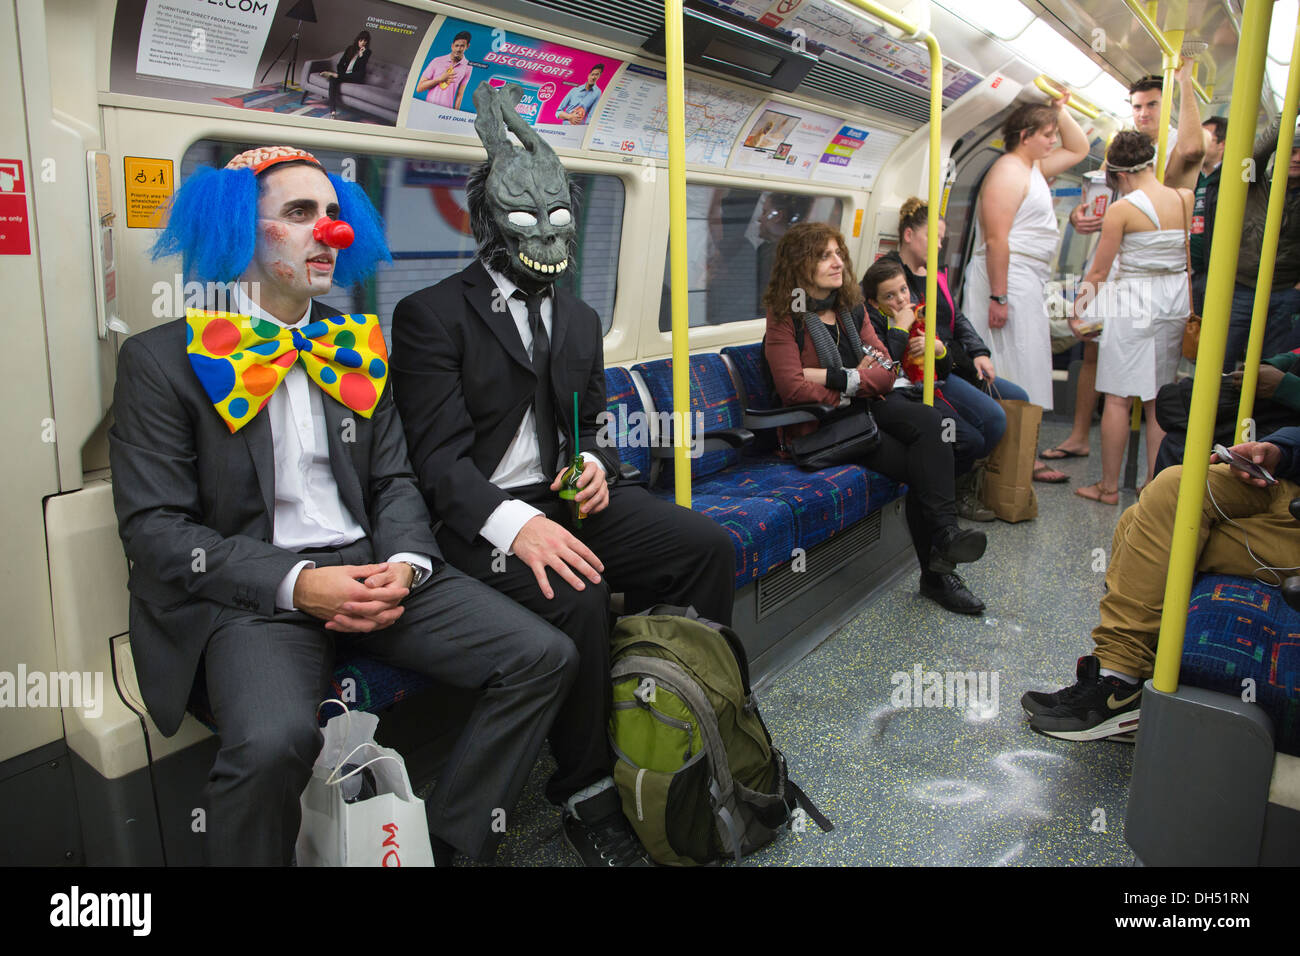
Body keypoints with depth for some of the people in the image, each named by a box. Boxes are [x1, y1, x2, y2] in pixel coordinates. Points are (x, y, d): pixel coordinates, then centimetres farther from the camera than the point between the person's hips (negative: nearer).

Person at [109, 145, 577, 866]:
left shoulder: (355, 347, 14)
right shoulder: (163, 360, 0)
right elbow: (153, 529, -5)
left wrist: (405, 563, -8)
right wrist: (294, 585, -18)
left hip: (369, 566, 5)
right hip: (250, 592, -4)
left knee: (542, 658, -11)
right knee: (273, 741, -35)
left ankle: (446, 840, 5)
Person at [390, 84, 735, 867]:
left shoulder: (579, 318, 18)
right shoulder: (432, 316, -4)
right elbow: (440, 457, -13)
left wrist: (593, 466, -3)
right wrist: (514, 524, -30)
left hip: (567, 498, 6)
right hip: (482, 518, -6)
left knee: (710, 547, -13)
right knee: (578, 597, -33)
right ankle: (588, 797, -12)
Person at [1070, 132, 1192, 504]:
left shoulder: (1122, 209, -11)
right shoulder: (1185, 200, 2)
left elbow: (1098, 272, -6)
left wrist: (1076, 312, 5)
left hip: (1133, 304, -5)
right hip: (1176, 302, 6)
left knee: (1118, 399, 2)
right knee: (1159, 399, 12)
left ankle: (1109, 486, 8)